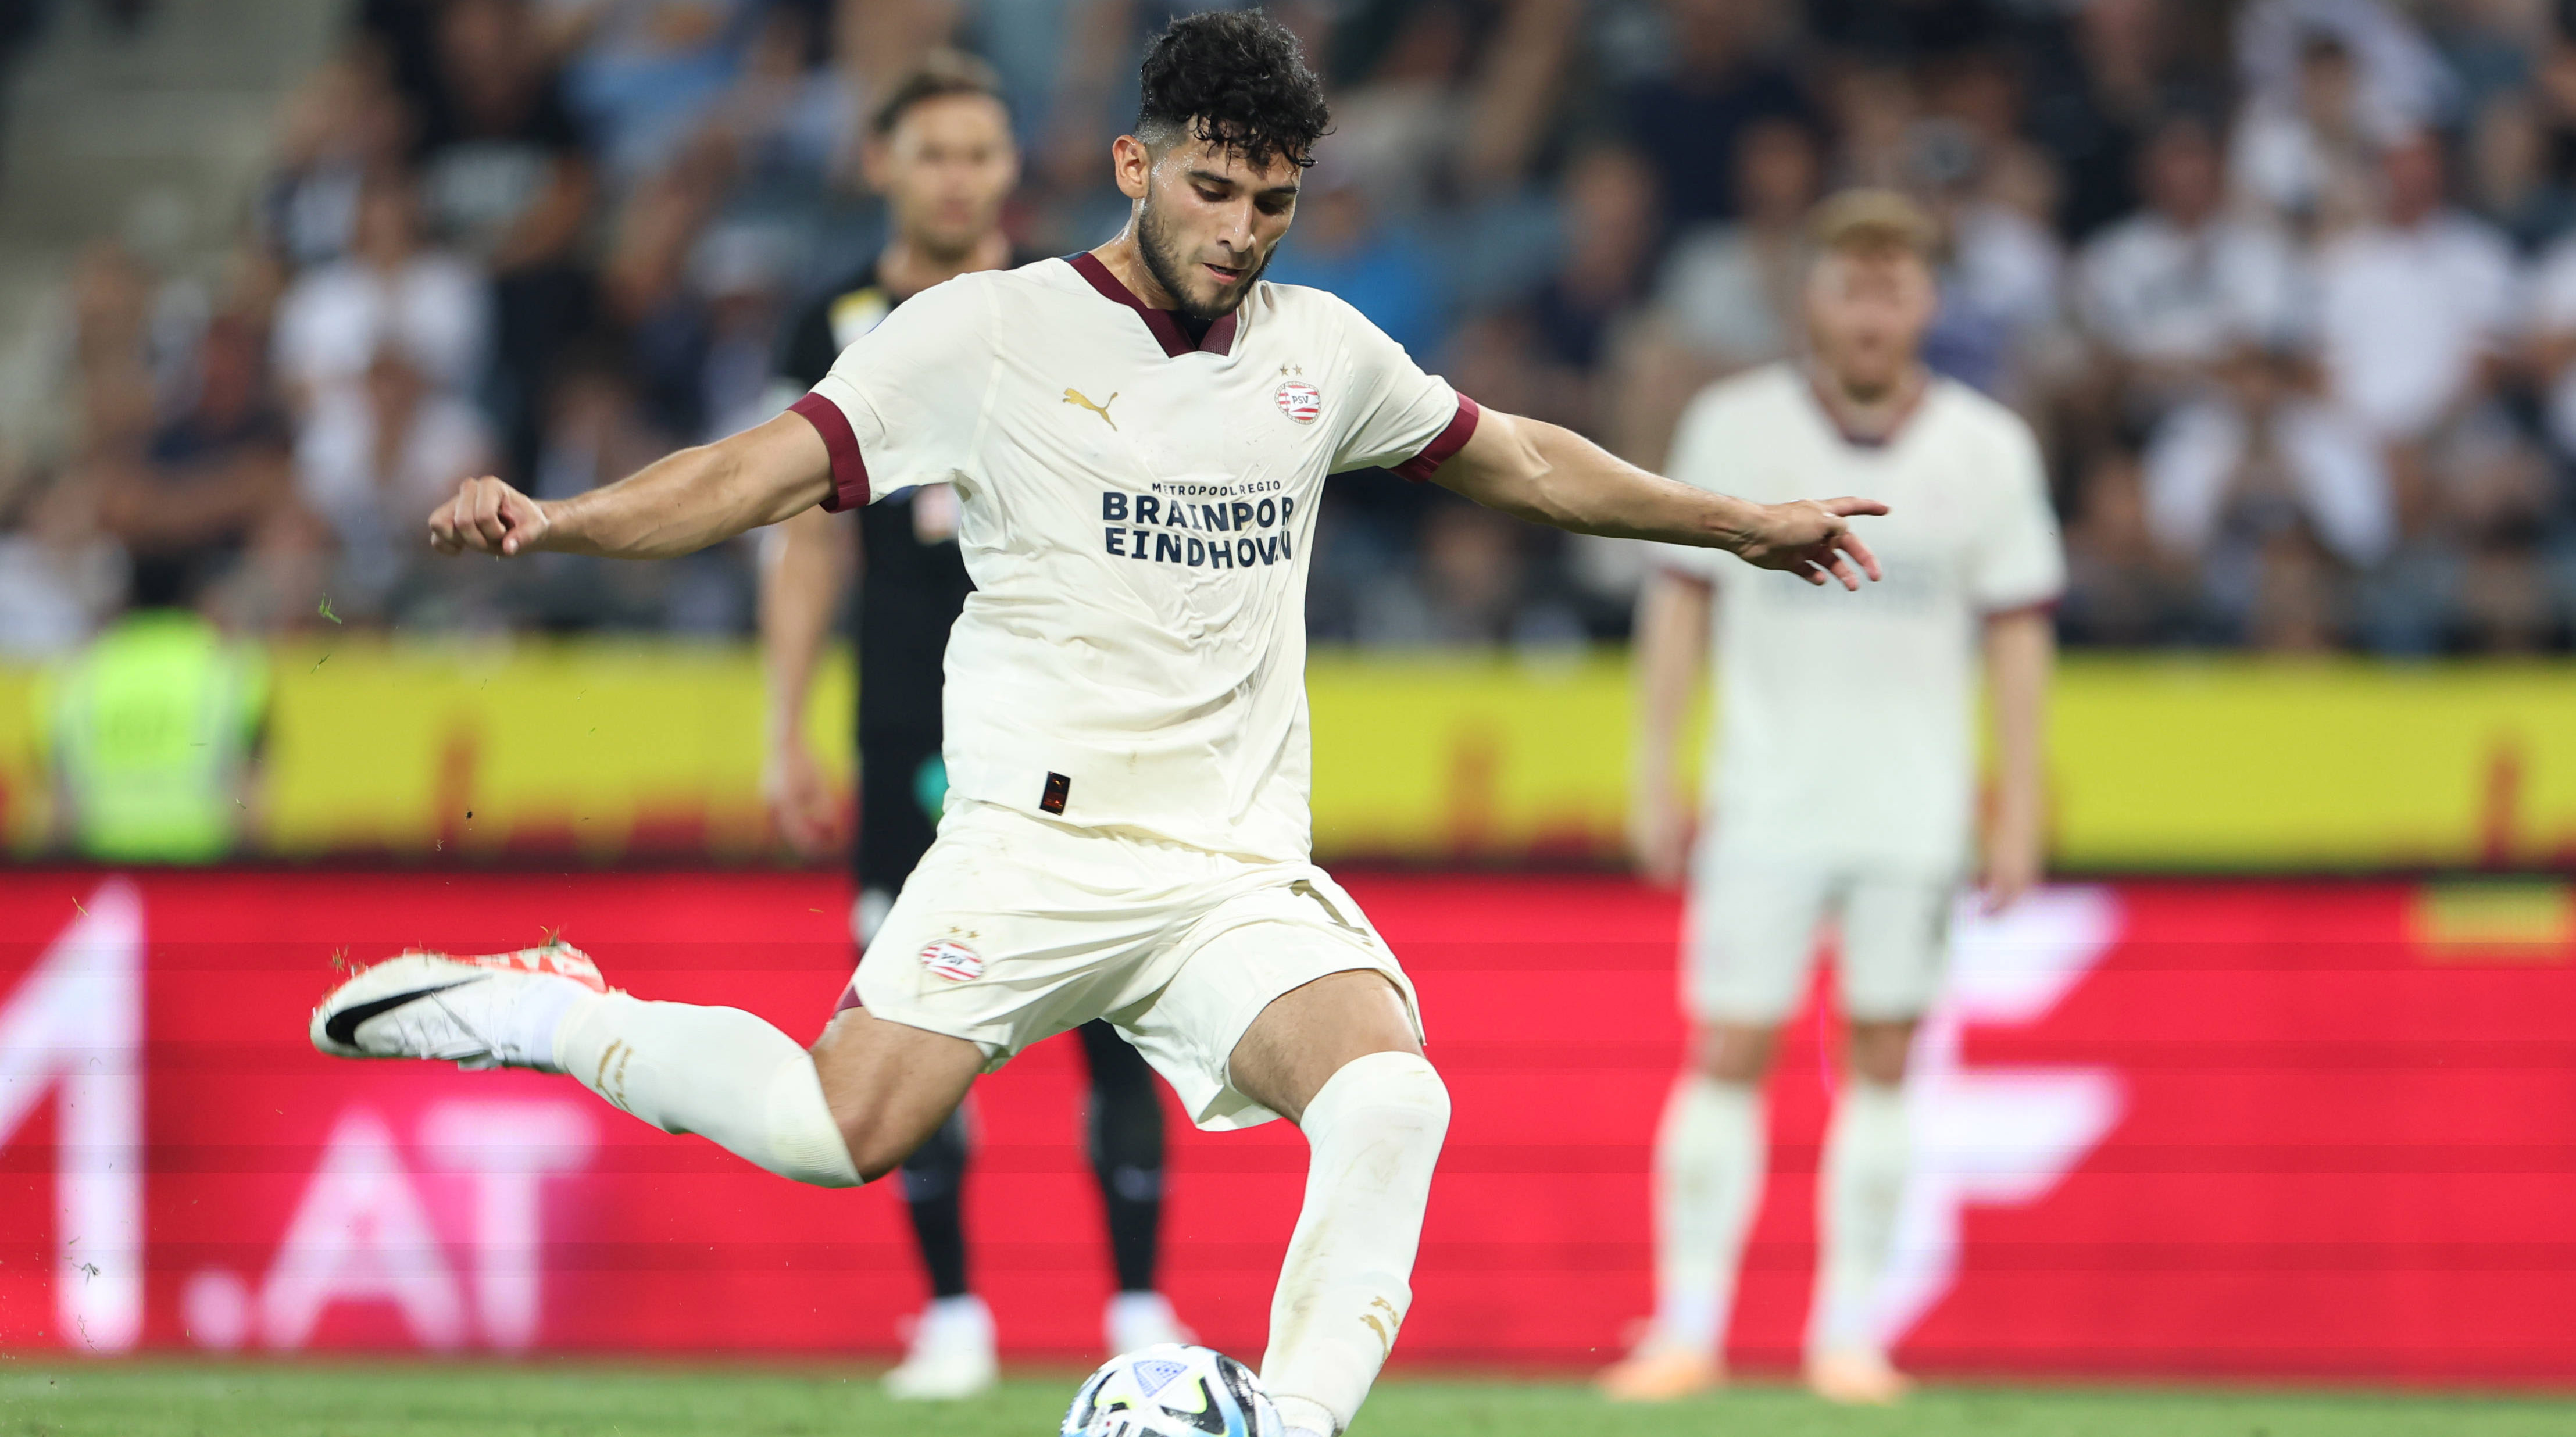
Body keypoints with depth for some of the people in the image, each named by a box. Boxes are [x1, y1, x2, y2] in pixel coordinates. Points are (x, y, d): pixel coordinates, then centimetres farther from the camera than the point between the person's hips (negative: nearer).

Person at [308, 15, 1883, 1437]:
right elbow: (766, 471, -7)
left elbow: (1517, 457, 30)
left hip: (1246, 878, 4)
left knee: (1392, 1103, -23)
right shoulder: (992, 332, -2)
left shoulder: (1321, 351, 14)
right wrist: (551, 520, -22)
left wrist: (1741, 523, 35)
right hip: (1043, 837, -4)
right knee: (847, 1131, -20)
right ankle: (543, 1010, 3)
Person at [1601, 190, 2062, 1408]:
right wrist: (1655, 775, 1)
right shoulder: (1734, 427, -1)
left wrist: (2019, 812, 2)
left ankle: (1848, 1333, 9)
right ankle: (1688, 1327, 2)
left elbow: (2018, 632, 5)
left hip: (1916, 808, 1)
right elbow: (1678, 599, 5)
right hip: (1765, 800, -1)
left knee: (1884, 1062, 2)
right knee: (1729, 1055, -4)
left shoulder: (1987, 449, 1)